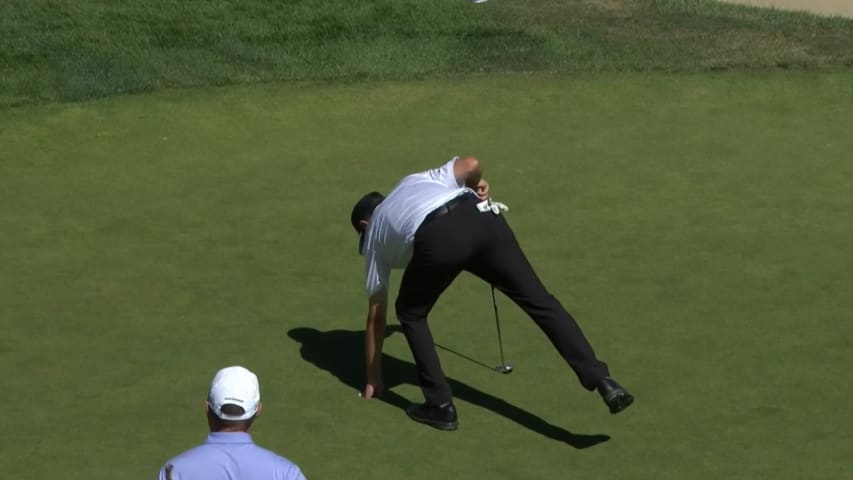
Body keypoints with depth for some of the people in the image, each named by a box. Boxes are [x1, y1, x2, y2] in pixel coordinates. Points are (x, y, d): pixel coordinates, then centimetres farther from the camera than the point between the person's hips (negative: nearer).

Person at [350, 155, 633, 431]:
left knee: (410, 314, 25)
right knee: (539, 300, 4)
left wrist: (373, 380, 49)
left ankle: (440, 405, 20)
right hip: (481, 217, 3)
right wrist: (476, 186, 47)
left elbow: (376, 316, 41)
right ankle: (602, 381, -8)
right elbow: (471, 164, 24)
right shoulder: (415, 181, 44)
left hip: (436, 238, -3)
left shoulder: (375, 235, 37)